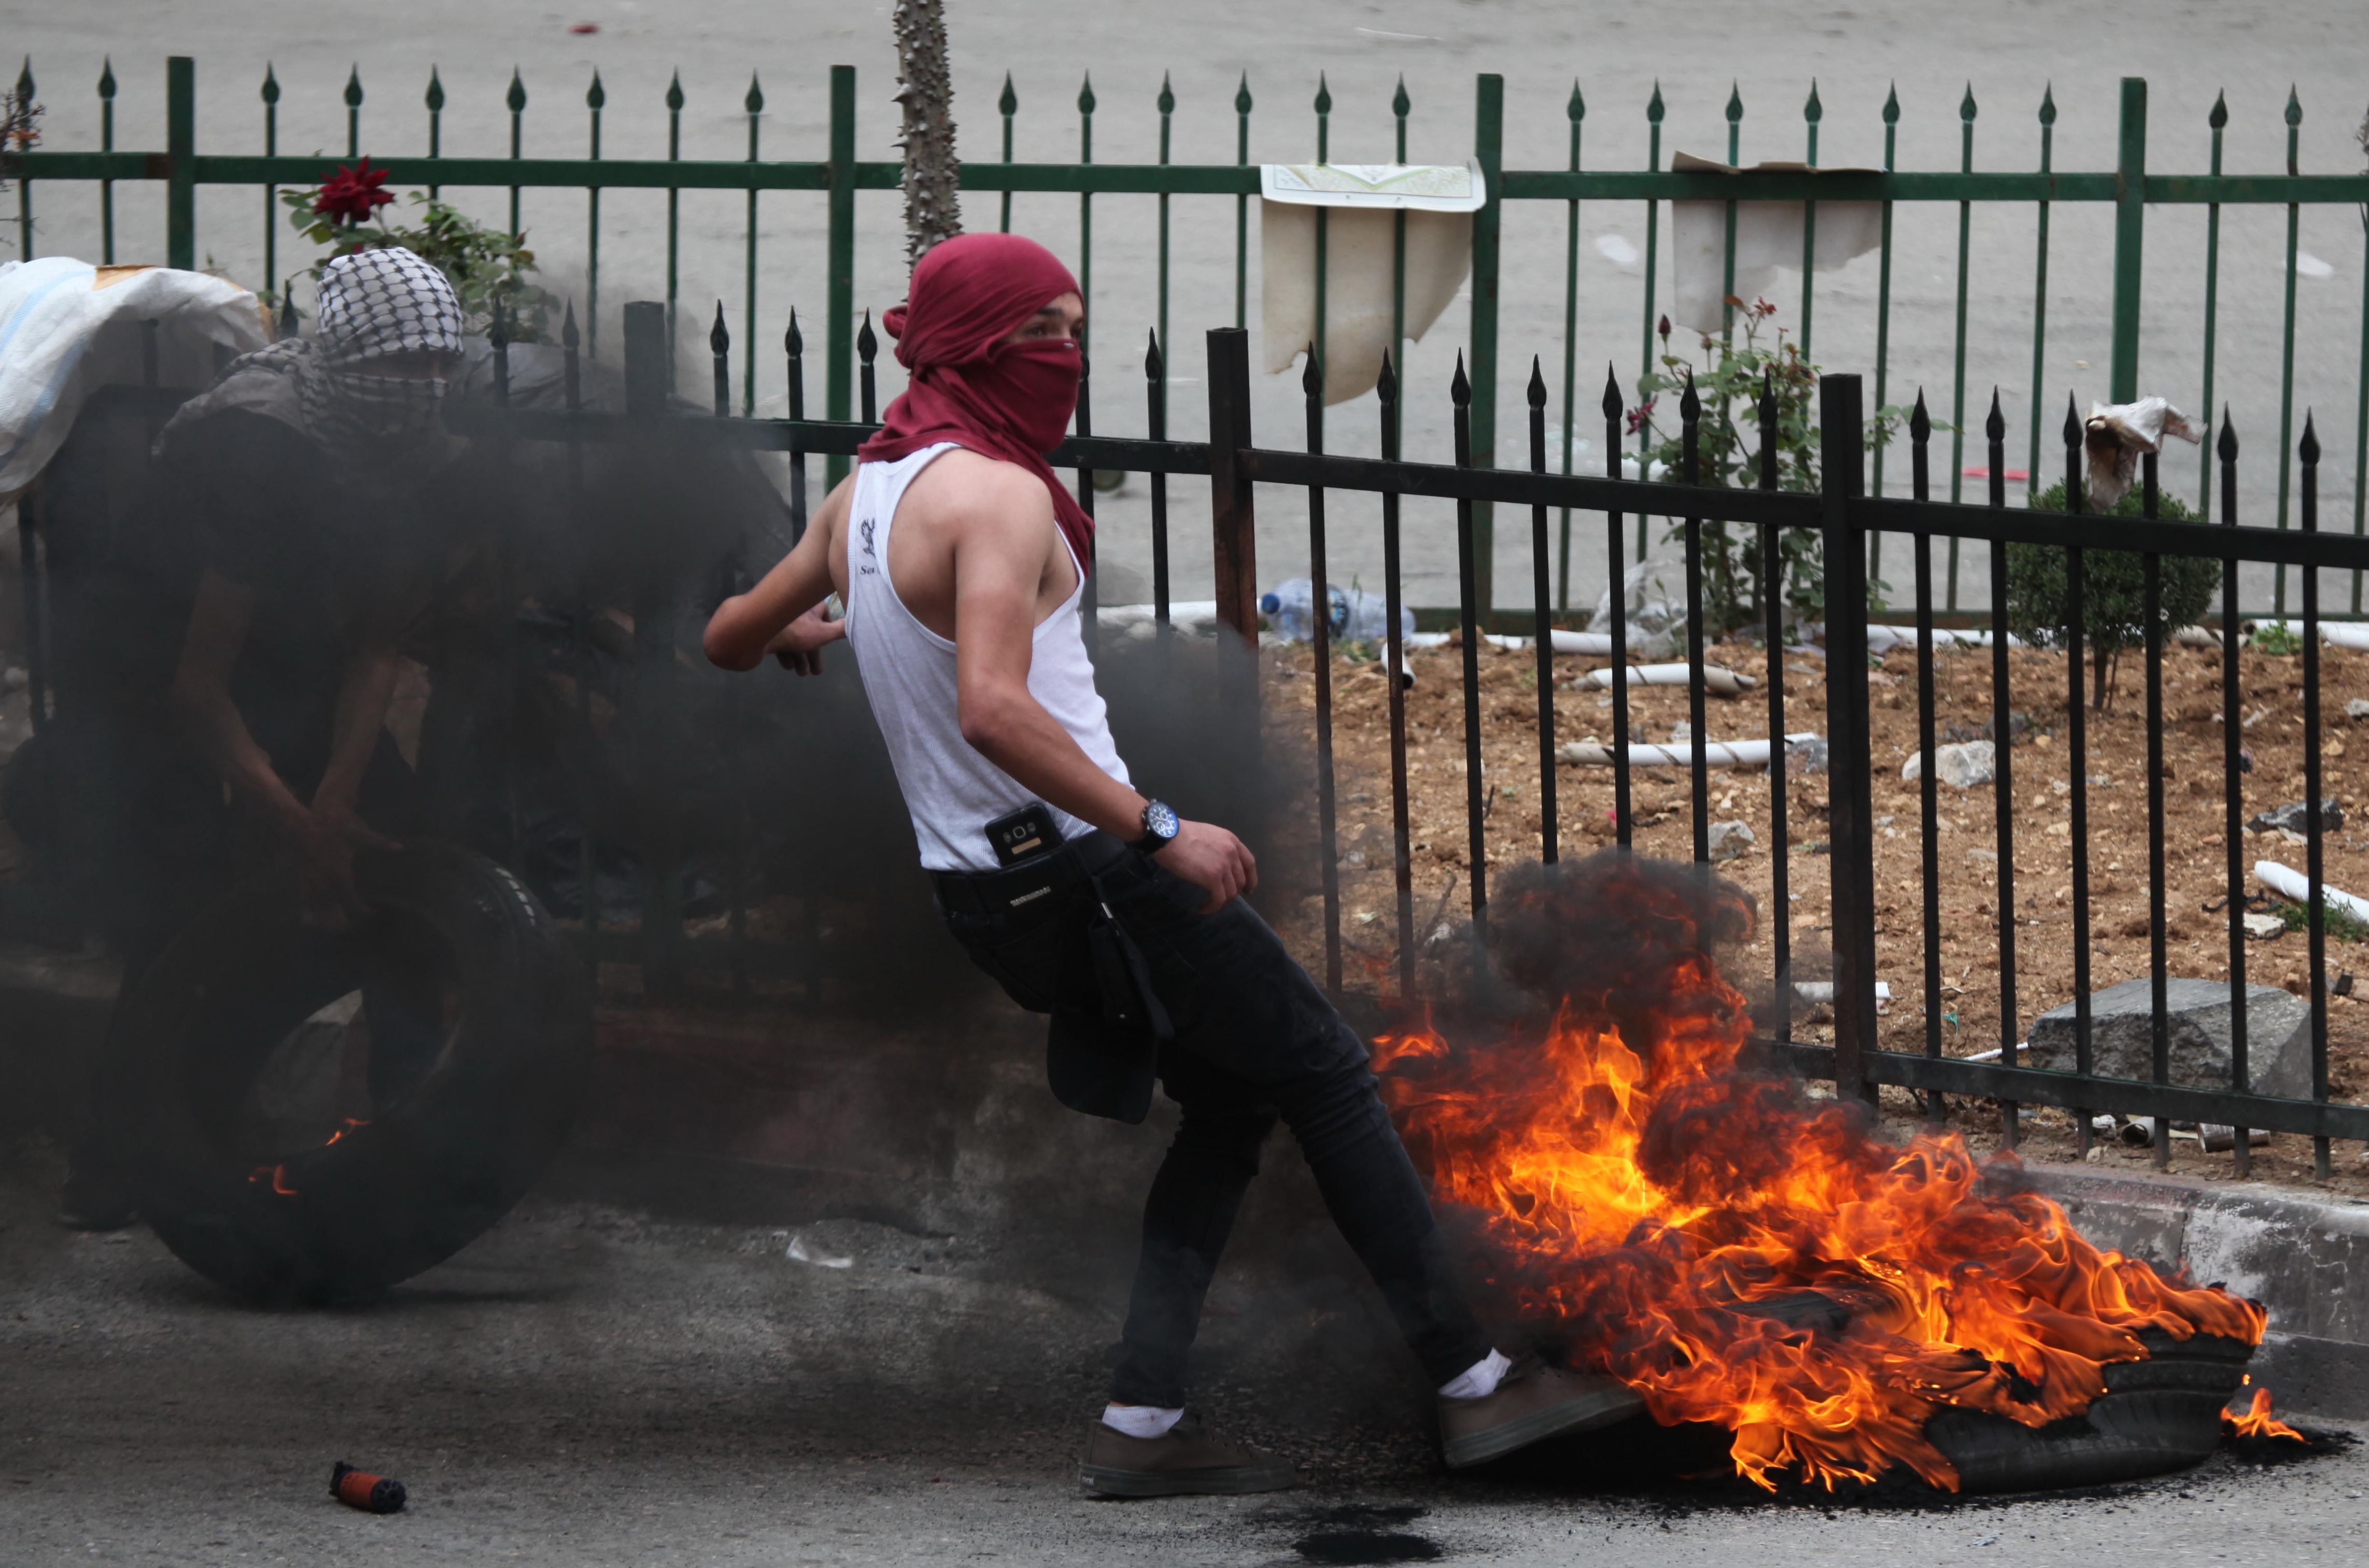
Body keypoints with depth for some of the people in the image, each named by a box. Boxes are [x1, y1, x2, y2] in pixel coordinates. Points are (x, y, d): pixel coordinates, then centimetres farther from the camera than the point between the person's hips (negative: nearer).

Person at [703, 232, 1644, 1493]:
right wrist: (1159, 830, -28)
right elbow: (992, 710, -32)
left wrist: (802, 636, 46)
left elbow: (732, 640, 23)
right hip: (1090, 870, -9)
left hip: (982, 889, 9)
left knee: (1231, 1102, 19)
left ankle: (1141, 1422, 11)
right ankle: (1473, 1384, 6)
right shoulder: (997, 497, -19)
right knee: (1327, 1077, 3)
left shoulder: (862, 495, 9)